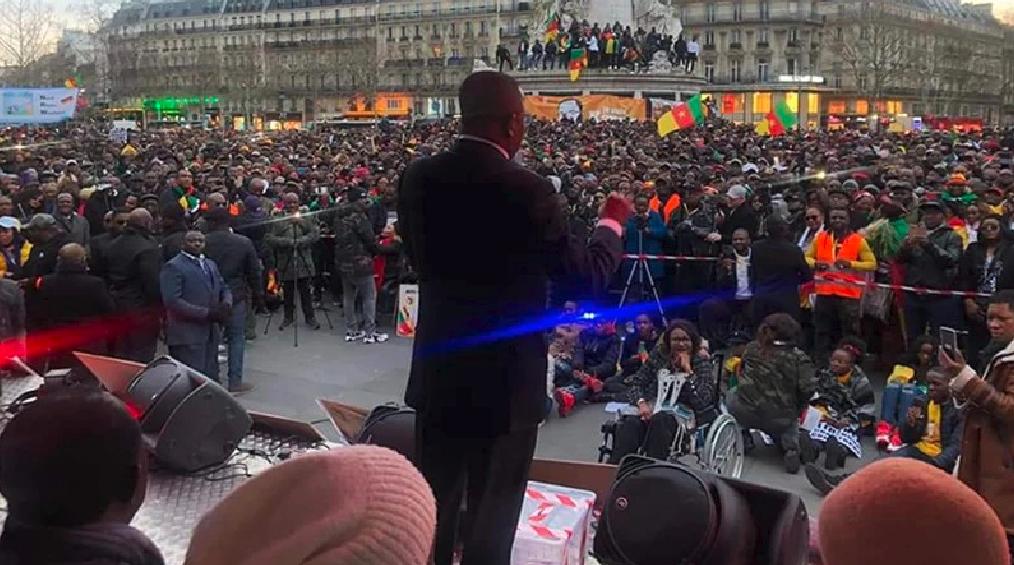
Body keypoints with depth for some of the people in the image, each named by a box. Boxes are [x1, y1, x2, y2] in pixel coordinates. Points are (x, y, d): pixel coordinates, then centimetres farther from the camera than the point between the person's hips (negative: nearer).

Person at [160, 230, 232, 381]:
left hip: (211, 334, 7)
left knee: (211, 379, 9)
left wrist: (226, 304, -3)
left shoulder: (211, 264, 18)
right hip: (187, 336, -7)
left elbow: (224, 289, 22)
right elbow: (172, 301, -16)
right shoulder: (173, 267, -7)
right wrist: (207, 313, -19)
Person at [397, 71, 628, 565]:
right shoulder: (526, 190, -18)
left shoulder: (418, 177, -3)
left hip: (438, 371, 5)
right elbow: (591, 271, -9)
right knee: (492, 515, 9)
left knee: (433, 504, 19)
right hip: (507, 377, -5)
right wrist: (612, 222, 9)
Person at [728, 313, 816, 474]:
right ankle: (790, 447, 3)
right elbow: (808, 388, -14)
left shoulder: (751, 348, 4)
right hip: (778, 420, -1)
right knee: (790, 424, 34)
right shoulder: (799, 358, -4)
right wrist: (795, 409, 3)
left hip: (745, 413, 1)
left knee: (731, 396, 33)